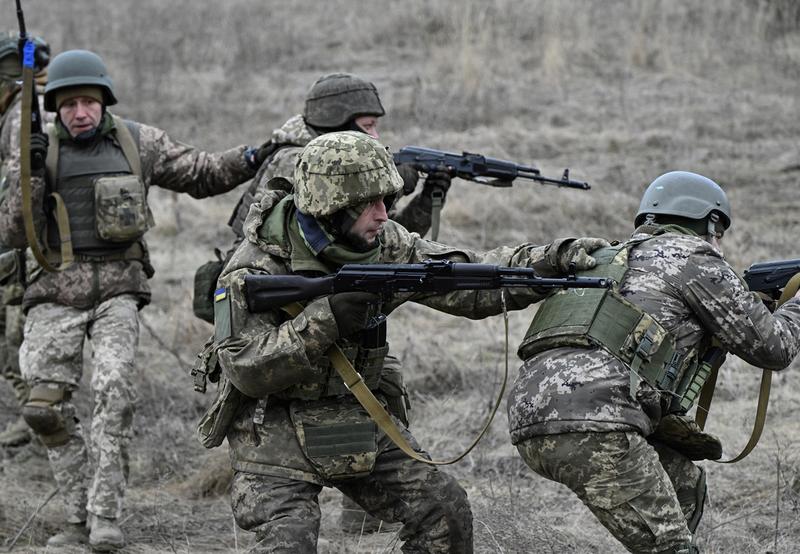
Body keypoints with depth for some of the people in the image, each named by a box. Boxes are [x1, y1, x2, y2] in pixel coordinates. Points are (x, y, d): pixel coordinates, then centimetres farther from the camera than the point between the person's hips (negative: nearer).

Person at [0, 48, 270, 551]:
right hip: (56, 292, 1)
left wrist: (250, 159, 1)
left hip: (118, 287, -1)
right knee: (46, 407, -6)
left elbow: (200, 173, 17)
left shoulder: (137, 143, 6)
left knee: (115, 388, -20)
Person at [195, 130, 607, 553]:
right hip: (274, 426, -5)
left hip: (354, 415, 6)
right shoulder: (257, 263, -19)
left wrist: (553, 260, -16)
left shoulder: (382, 243, -4)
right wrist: (325, 318, -32)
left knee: (444, 510, -3)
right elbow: (245, 368, -24)